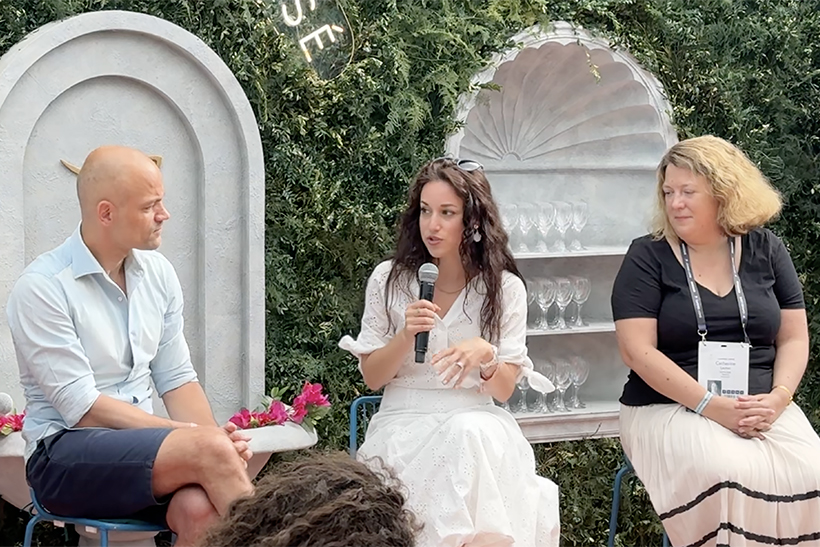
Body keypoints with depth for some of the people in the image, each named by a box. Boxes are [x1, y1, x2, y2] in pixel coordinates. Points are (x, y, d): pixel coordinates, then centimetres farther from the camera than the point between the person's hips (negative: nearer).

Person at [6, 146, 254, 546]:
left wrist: (218, 439, -9)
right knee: (209, 451, -28)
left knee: (200, 507, -30)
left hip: (141, 443, 5)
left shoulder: (158, 273, 10)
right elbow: (83, 407, -14)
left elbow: (177, 378, 12)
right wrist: (203, 440, -18)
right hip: (65, 456, -5)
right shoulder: (41, 287, -10)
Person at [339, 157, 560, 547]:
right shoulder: (389, 279, 4)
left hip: (477, 424, 1)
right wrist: (406, 336, -14)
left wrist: (484, 355, -20)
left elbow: (504, 389, 1)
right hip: (404, 422, -1)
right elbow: (372, 378, 4)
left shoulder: (505, 288, 4)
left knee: (468, 434, -35)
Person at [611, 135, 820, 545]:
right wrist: (711, 405, -16)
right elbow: (638, 350, -8)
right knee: (727, 476, -33)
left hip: (763, 408, 3)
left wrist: (777, 398, -9)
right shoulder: (648, 258, 1)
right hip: (669, 408, -3)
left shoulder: (766, 250, 10)